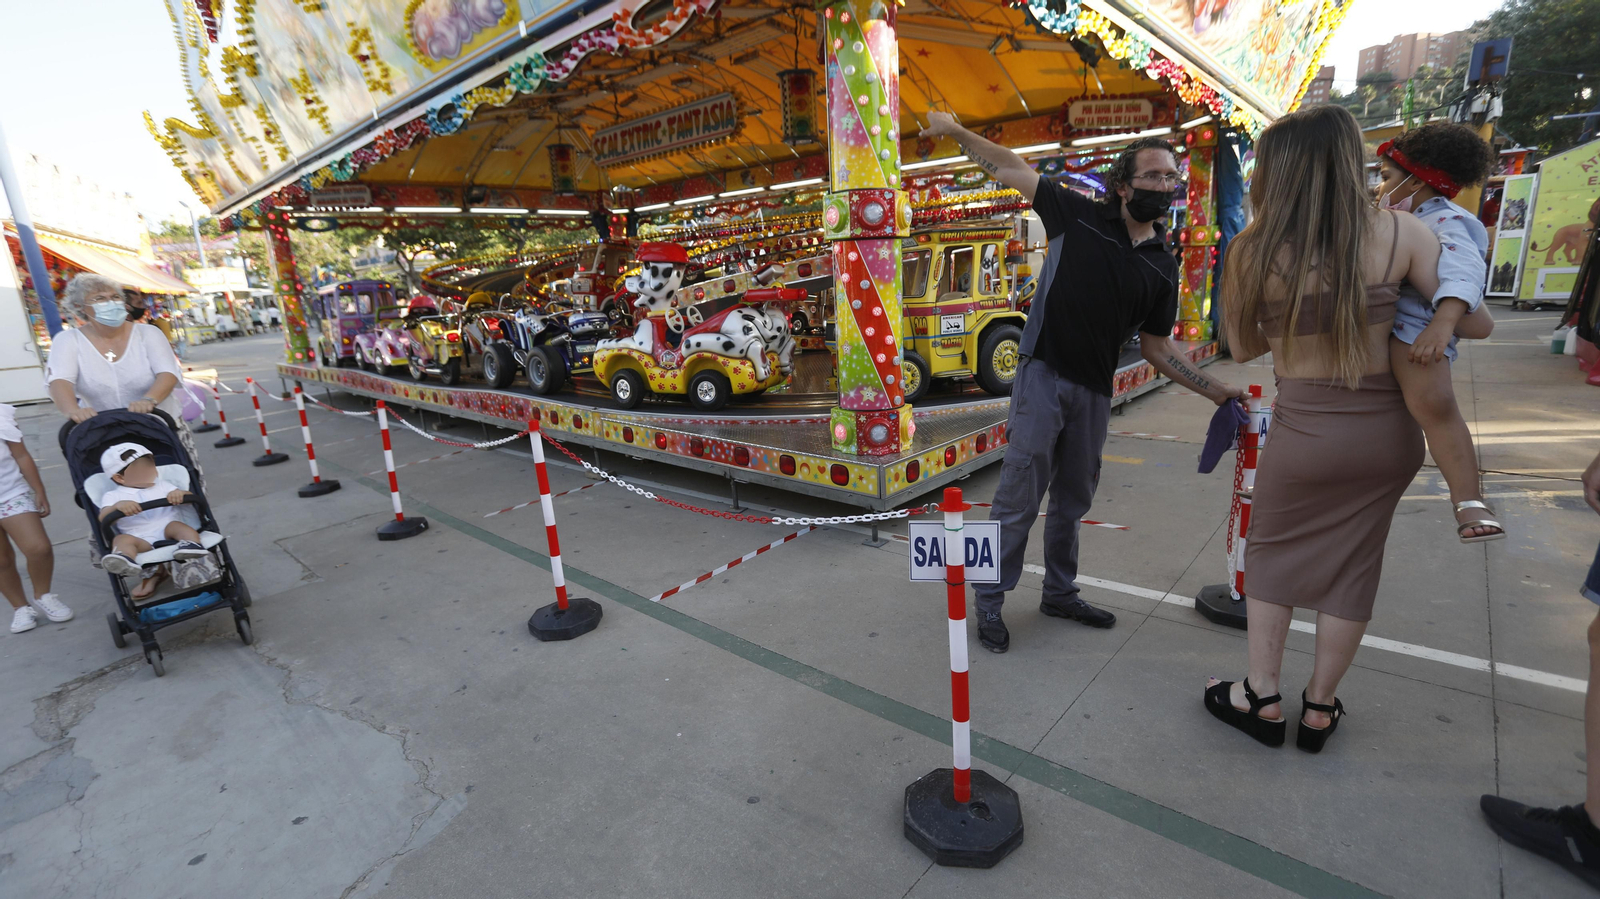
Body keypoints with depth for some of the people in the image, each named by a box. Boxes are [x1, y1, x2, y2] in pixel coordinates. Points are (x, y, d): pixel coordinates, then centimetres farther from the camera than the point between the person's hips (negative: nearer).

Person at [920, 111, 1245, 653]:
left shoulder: (1163, 268, 10)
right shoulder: (1079, 217, -1)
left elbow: (1155, 347, 13)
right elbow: (1012, 169, 6)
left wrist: (1214, 390, 6)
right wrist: (954, 130, 6)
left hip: (1095, 391, 5)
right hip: (1043, 376, -5)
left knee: (1073, 501, 16)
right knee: (1019, 497, -4)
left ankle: (1060, 593, 34)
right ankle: (989, 601, 11)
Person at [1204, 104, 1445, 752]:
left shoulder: (1251, 251, -11)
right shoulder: (1400, 233, -7)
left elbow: (1243, 347, 0)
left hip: (1304, 434, -2)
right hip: (1388, 433, 2)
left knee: (1272, 554, 17)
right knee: (1352, 568, 15)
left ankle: (1261, 699, 25)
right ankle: (1319, 709, 30)